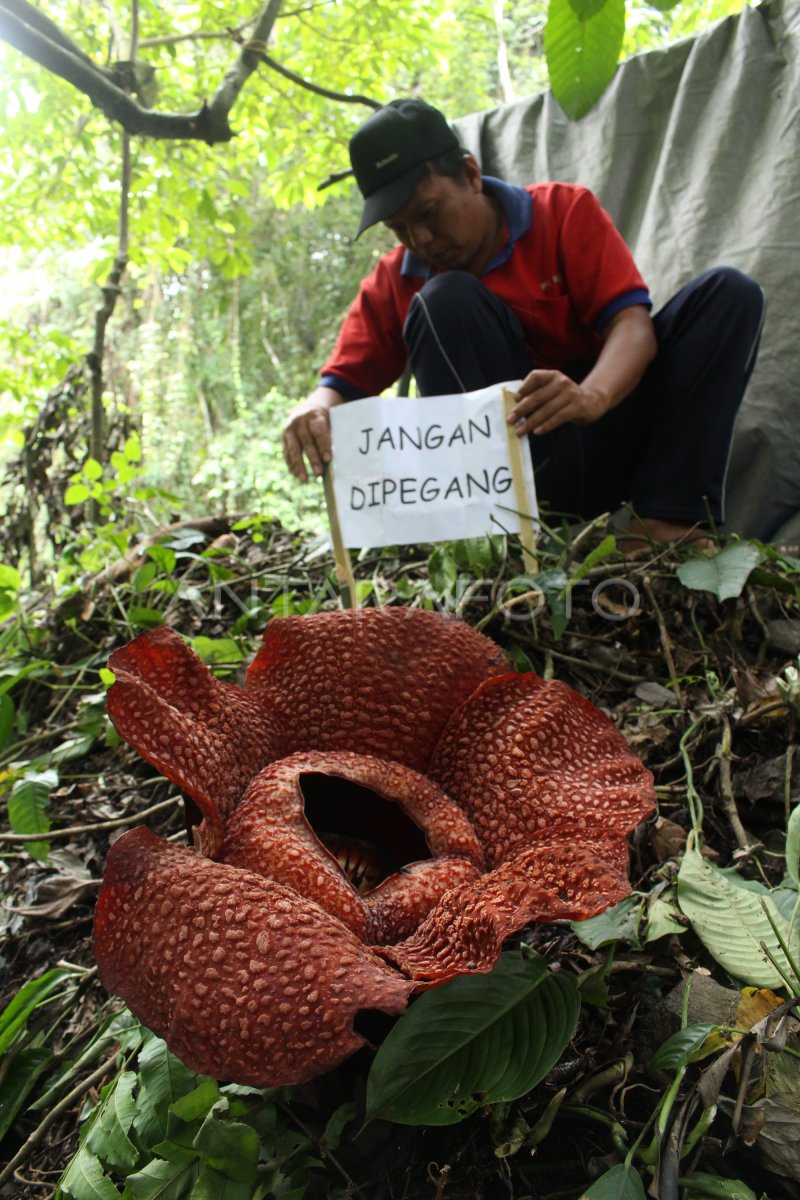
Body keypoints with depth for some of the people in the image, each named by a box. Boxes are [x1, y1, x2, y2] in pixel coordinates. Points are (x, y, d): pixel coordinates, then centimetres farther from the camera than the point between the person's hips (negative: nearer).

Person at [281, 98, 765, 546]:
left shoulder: (565, 210, -1)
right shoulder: (395, 283, 4)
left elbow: (632, 323, -14)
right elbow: (343, 382, -2)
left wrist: (591, 396, -37)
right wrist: (317, 409, -29)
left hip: (606, 429, 1)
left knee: (728, 292, -16)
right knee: (444, 301, -19)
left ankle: (666, 518, -27)